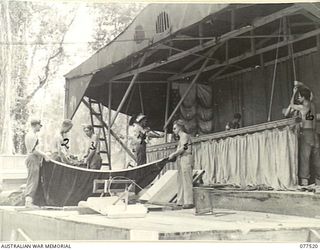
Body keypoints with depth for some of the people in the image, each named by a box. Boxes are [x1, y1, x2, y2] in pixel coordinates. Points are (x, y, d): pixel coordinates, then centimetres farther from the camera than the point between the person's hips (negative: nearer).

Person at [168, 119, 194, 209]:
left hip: (186, 158, -10)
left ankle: (189, 202, -11)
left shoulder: (185, 135, -6)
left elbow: (182, 149, -14)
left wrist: (173, 154, -8)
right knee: (180, 181, 8)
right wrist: (173, 155, 8)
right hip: (181, 160, 10)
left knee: (186, 181, -11)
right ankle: (181, 201, 10)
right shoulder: (180, 137, 22)